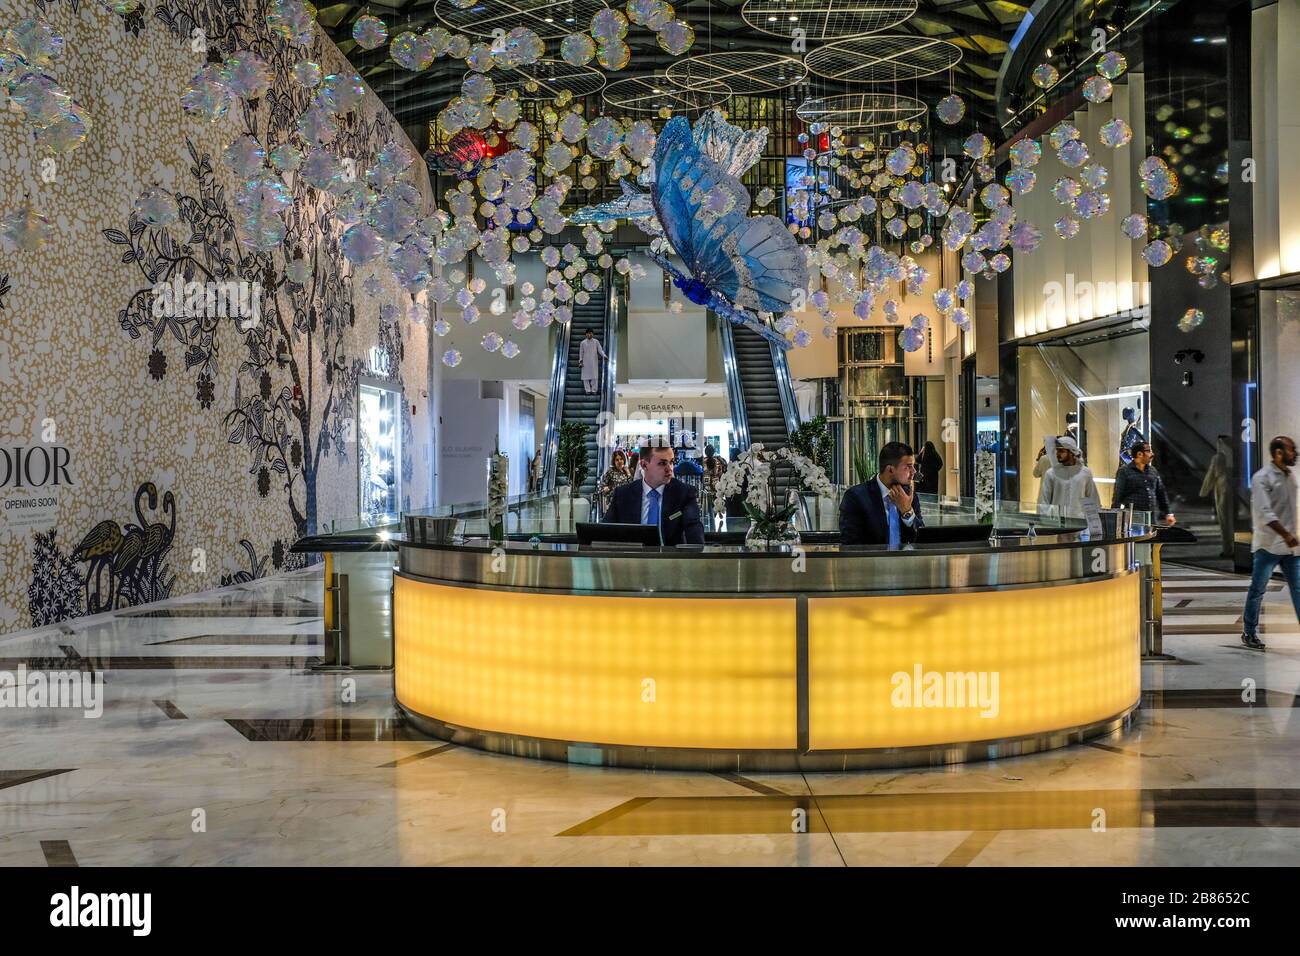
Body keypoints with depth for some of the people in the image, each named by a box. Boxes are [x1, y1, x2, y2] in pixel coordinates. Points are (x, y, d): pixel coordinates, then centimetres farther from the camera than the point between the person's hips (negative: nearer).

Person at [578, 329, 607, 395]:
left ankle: (594, 390, -1)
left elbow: (600, 350, 2)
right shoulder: (583, 343, 7)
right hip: (586, 362, 0)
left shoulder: (596, 342, 7)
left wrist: (604, 356, -14)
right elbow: (581, 352, 10)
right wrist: (580, 360, 1)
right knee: (586, 376, -3)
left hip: (594, 362, 0)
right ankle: (588, 390, 2)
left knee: (594, 376, -5)